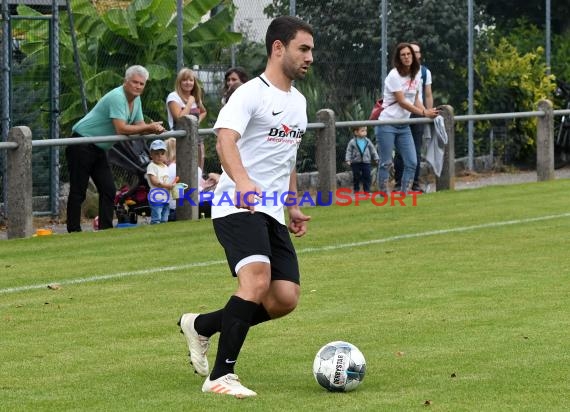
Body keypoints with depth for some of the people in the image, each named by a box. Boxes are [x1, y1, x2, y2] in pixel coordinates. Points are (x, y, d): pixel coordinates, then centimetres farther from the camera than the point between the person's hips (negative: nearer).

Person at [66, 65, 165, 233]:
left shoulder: (136, 99, 9)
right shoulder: (117, 97, -22)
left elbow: (140, 126, 10)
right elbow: (121, 129, -29)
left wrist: (155, 129, -12)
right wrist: (149, 127, -24)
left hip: (99, 149, 10)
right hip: (81, 147, -10)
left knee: (108, 190, 5)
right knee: (78, 192, -6)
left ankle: (106, 230, 7)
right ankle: (73, 231, -4)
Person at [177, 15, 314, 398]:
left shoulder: (298, 101, 17)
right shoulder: (251, 94, -10)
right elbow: (225, 140, -27)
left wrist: (294, 205, 27)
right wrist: (242, 181, -45)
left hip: (273, 213, 8)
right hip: (237, 209, -8)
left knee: (285, 298, -3)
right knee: (258, 279, -29)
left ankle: (201, 326, 18)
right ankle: (220, 376, -24)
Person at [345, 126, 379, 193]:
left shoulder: (367, 141, 3)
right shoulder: (352, 142, -5)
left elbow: (373, 150, 11)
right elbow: (349, 151, -3)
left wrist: (376, 158, 10)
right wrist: (348, 160, -12)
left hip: (366, 162, 2)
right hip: (355, 162, -2)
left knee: (367, 176, -1)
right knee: (356, 177, 6)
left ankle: (366, 190, 7)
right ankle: (356, 189, 18)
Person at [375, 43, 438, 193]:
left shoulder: (416, 75, 8)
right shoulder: (394, 75, -14)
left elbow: (415, 100, 12)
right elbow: (402, 102, -17)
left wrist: (428, 113, -5)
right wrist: (424, 112, -19)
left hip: (403, 126, 7)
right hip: (387, 124, -7)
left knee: (411, 163, 0)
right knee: (386, 163, -4)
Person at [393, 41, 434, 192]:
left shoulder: (425, 72, 9)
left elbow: (428, 95, 10)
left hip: (418, 114, 2)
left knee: (417, 150, 4)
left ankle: (415, 183, 9)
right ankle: (398, 183, 3)